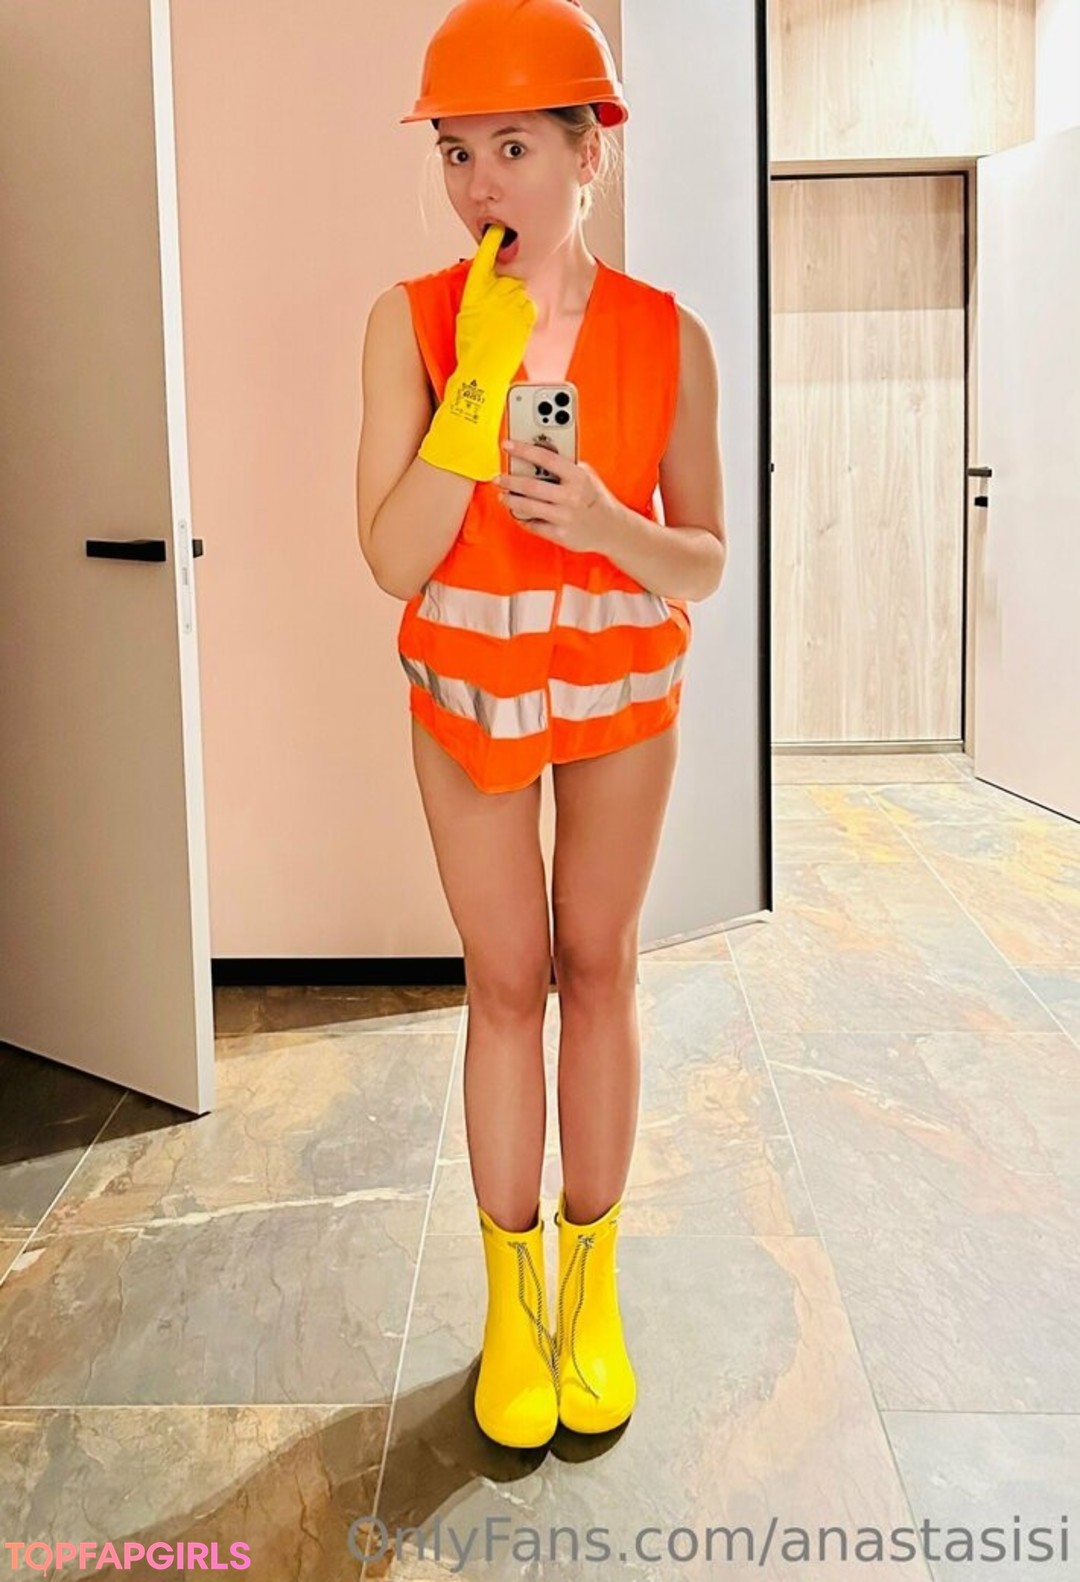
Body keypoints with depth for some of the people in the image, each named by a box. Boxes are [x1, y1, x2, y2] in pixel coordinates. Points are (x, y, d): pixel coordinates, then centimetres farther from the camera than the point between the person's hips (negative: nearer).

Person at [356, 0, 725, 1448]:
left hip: (621, 690, 1)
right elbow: (396, 560, -18)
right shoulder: (411, 323, -13)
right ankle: (513, 1301, 20)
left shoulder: (667, 336, -11)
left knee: (597, 968, 8)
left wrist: (601, 521, -28)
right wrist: (481, 381, -27)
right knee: (505, 981, 5)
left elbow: (702, 566, -8)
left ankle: (592, 1286, 23)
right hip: (468, 690, 0)